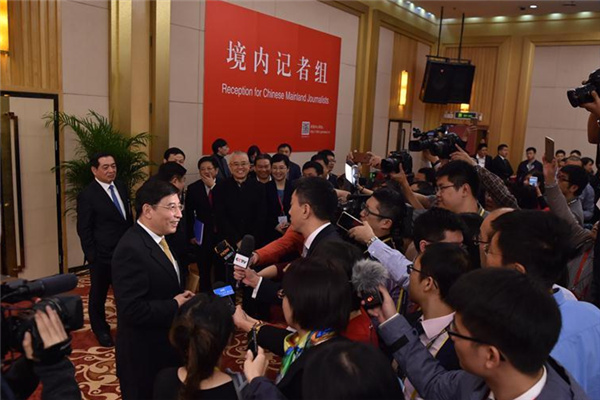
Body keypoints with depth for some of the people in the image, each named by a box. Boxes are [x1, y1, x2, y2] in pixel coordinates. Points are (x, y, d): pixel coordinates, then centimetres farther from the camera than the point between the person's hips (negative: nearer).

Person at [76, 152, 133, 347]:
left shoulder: (121, 187, 4)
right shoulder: (87, 195, -14)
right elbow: (84, 230, -11)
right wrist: (92, 256, -12)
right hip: (102, 255, -5)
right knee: (98, 294, 14)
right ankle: (101, 330, 34)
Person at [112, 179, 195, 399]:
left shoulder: (159, 238, 5)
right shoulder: (132, 249, -27)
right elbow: (133, 310, -31)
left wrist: (183, 296, -5)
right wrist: (176, 306, -21)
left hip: (166, 346, 9)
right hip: (144, 354, -9)